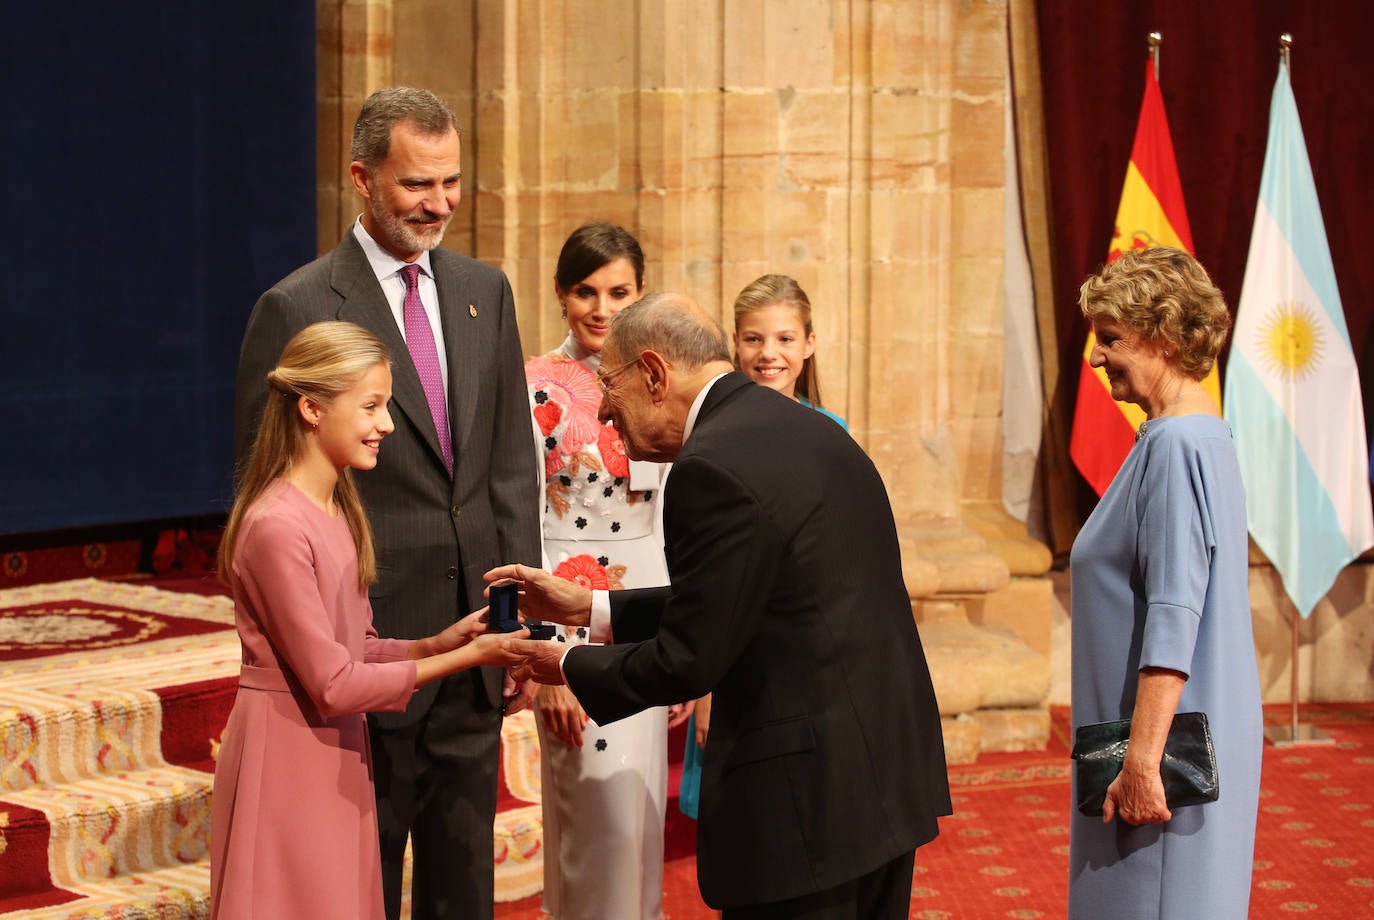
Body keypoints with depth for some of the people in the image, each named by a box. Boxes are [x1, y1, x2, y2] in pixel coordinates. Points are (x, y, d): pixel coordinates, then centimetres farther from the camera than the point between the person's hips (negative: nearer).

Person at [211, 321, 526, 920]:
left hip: (338, 755, 8)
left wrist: (436, 643, -8)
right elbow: (333, 684, -19)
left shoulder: (342, 511, 8)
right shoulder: (276, 526, -20)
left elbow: (354, 648, 8)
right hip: (286, 761, -8)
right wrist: (465, 658, -15)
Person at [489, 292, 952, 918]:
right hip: (889, 777, 9)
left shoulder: (713, 469, -18)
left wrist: (571, 667, 3)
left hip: (806, 799, -9)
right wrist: (590, 608, 18)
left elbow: (688, 661, -15)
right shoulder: (806, 428, 11)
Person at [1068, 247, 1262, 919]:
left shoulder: (1176, 446, -17)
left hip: (1170, 738, -10)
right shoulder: (1204, 436, 13)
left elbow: (1174, 615, -23)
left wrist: (1142, 759, -23)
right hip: (1194, 734, 10)